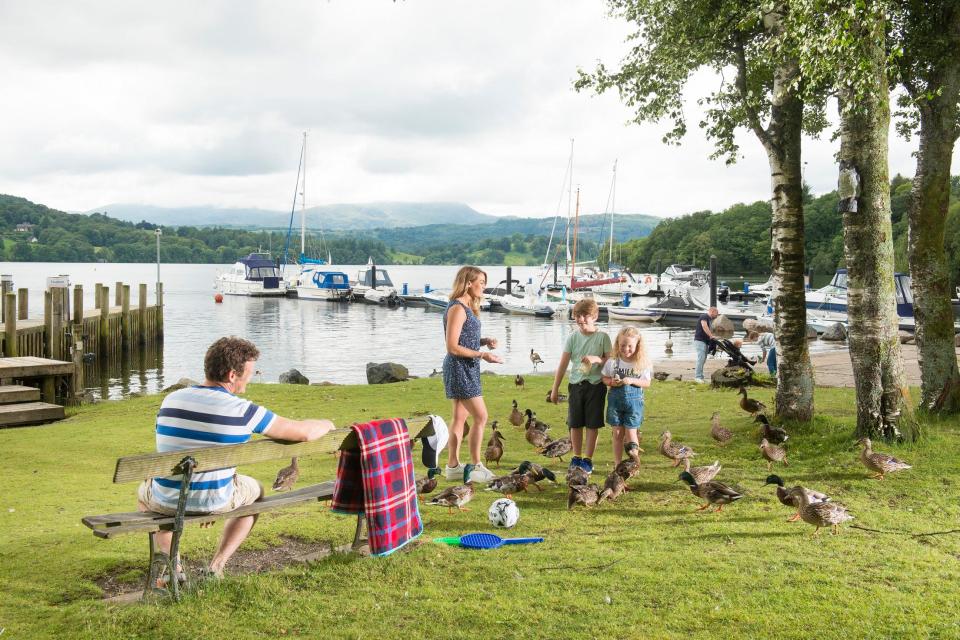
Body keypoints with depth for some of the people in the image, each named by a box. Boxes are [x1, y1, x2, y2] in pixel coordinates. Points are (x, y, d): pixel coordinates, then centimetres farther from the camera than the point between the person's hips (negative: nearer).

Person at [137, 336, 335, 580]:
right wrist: (327, 425, 15)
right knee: (255, 490, 29)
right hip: (216, 501, -3)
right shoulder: (241, 410, -15)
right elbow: (303, 432, -10)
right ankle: (217, 565, 18)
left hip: (167, 501, 3)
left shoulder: (170, 400, -1)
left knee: (144, 492, 37)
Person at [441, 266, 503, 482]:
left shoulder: (466, 307, 14)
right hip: (460, 368, -10)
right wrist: (482, 355, -19)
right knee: (481, 417, -7)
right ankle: (475, 467, 1)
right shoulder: (457, 308, -17)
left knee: (460, 417, 12)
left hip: (467, 369, 10)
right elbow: (452, 346, -20)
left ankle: (453, 466, 18)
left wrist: (485, 341, 3)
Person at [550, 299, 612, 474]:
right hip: (576, 384, 2)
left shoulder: (602, 337, -3)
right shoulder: (573, 337, 2)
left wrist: (597, 359, -19)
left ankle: (587, 459, 13)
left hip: (595, 385, -2)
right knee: (575, 424, 8)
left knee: (592, 424, 3)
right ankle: (577, 457, 22)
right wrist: (555, 389, 4)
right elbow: (563, 364, 4)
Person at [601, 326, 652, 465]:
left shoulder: (642, 363, -5)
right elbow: (604, 378, 6)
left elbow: (647, 383, -4)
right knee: (617, 433, 6)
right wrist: (612, 382, -16)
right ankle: (618, 464, 15)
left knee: (631, 432, -2)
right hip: (615, 399, 2)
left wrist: (632, 381, -19)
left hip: (634, 400, -1)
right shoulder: (612, 362, -2)